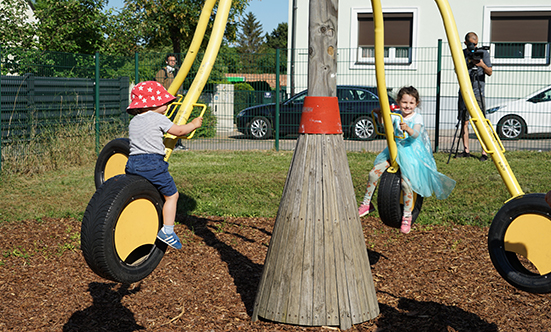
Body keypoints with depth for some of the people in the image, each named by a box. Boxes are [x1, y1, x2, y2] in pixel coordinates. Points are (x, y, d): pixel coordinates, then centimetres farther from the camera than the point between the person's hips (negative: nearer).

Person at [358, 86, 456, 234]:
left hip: (411, 152, -5)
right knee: (373, 173, -8)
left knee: (406, 182, -24)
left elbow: (416, 134, -23)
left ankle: (407, 216, -11)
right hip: (395, 150, 5)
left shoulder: (417, 117, -7)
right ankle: (366, 204, 11)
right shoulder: (395, 116, 6)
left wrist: (407, 129, -45)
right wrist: (380, 114, -24)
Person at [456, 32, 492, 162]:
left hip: (478, 92, -2)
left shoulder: (483, 53, 3)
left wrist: (483, 65, -18)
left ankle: (485, 152, -6)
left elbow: (490, 73, 2)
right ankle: (466, 151, 11)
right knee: (464, 121, 3)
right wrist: (469, 62, -14)